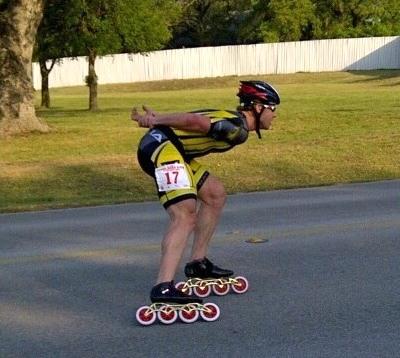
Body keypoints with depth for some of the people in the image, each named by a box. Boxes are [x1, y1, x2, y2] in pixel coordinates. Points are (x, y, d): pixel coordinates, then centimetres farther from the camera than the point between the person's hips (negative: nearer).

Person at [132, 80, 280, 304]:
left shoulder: (230, 119, 22)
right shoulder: (238, 128, -10)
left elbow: (191, 120, 10)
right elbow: (194, 120, -19)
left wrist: (156, 119, -2)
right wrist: (155, 120, -12)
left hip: (156, 147, 11)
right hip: (162, 148, -11)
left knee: (215, 194, 19)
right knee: (185, 216, -22)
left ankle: (198, 263, 24)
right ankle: (164, 288, -33)